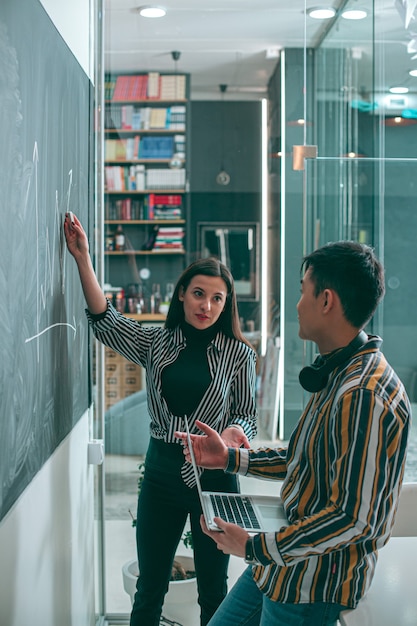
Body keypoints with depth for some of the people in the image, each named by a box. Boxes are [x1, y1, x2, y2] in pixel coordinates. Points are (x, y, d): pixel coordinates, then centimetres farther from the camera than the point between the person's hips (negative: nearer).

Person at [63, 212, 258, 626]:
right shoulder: (156, 343, 1)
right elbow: (105, 321, -11)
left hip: (213, 474, -1)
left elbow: (247, 414, 2)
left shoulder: (239, 354, -3)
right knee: (149, 588, 13)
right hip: (162, 471, 2)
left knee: (212, 590, 12)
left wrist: (234, 431, -22)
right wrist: (82, 259, -18)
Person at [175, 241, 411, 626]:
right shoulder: (337, 374, 6)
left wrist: (255, 547, -20)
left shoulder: (364, 396, -28)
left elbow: (353, 520, -29)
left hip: (316, 581, -9)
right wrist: (231, 458, 14)